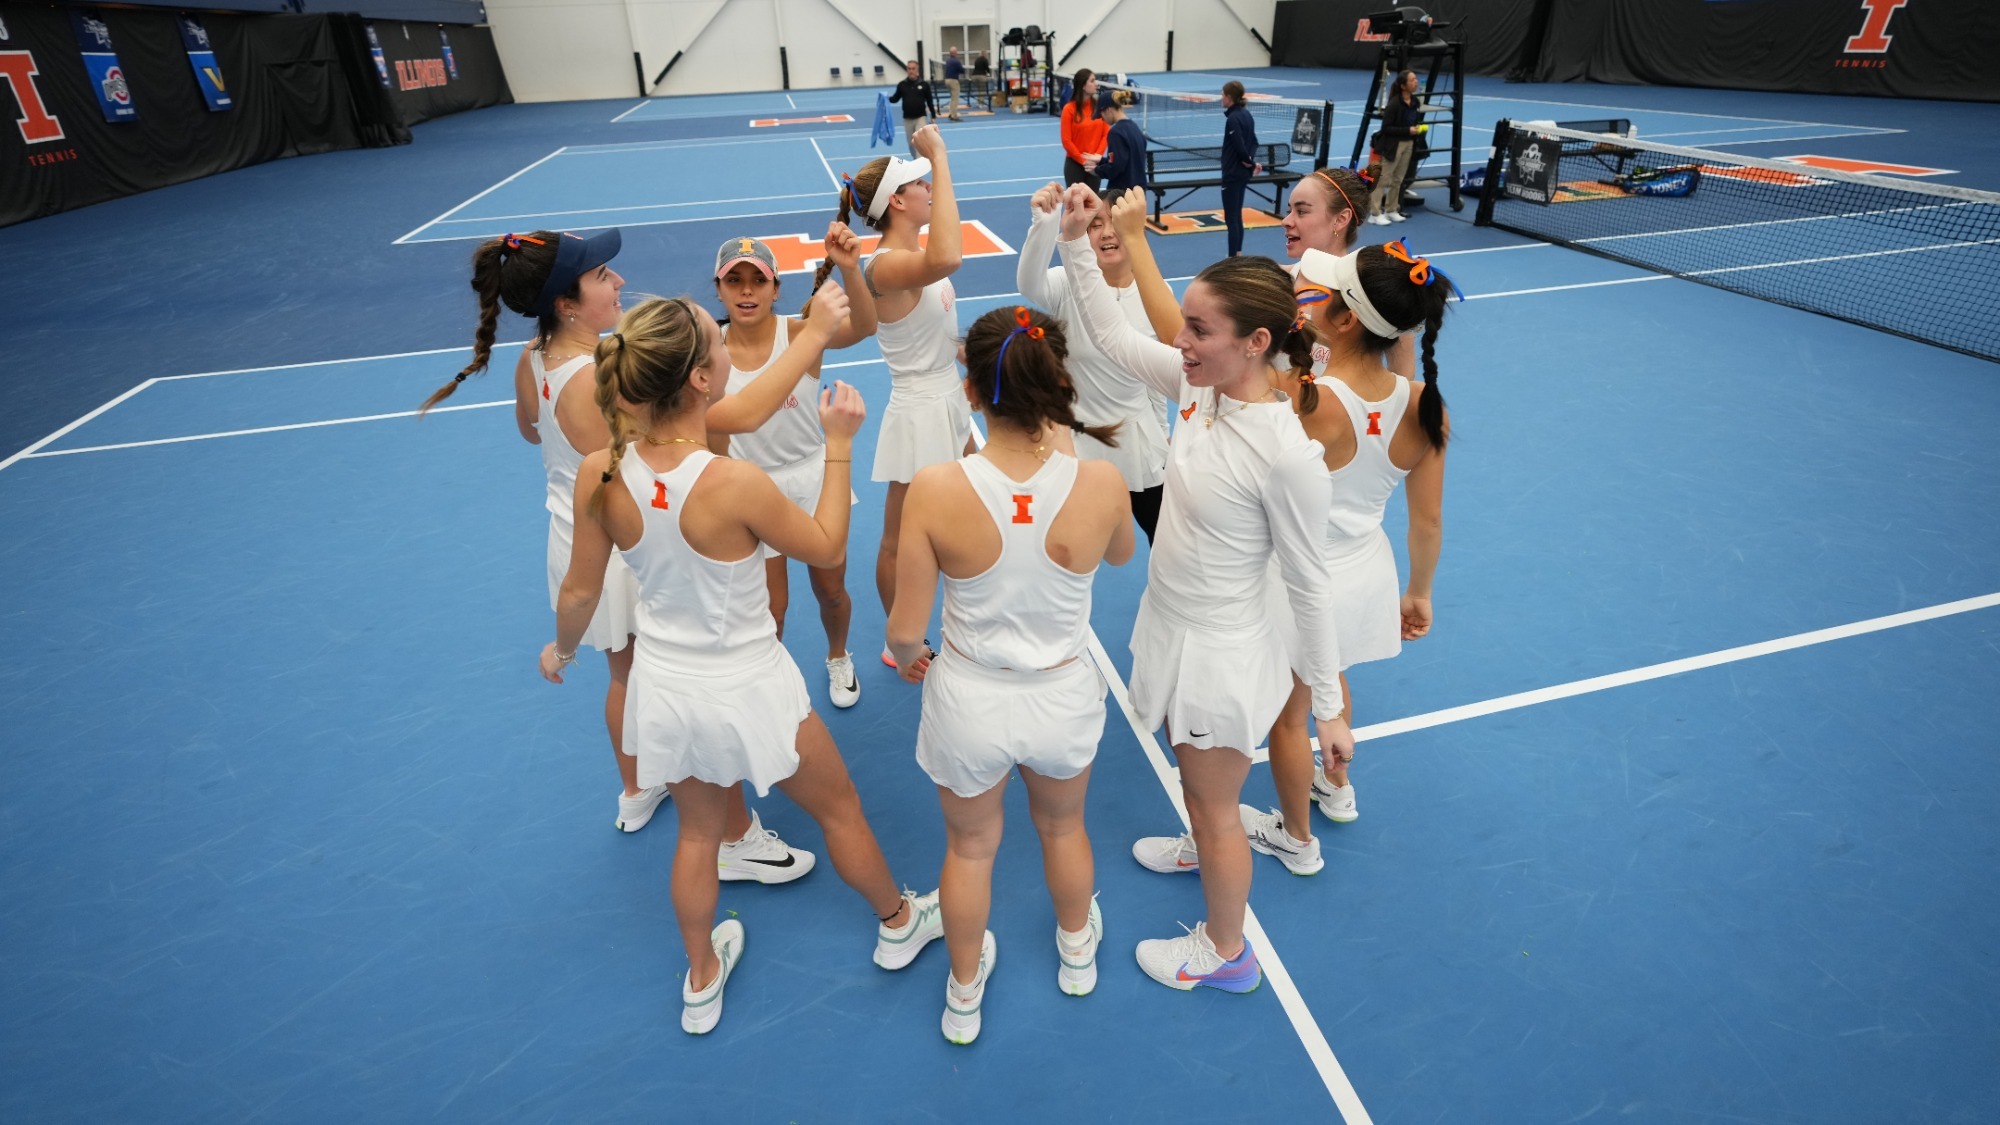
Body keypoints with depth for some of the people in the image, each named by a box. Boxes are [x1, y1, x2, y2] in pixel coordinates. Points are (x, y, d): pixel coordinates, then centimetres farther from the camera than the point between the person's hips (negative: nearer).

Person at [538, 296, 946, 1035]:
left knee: (698, 831, 28)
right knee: (837, 808, 21)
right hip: (747, 690, -5)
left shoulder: (599, 475, -15)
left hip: (666, 687, 5)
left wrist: (562, 649, 19)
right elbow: (828, 548, -13)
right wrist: (839, 445, -7)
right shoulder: (737, 485, -31)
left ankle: (702, 983, 50)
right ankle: (899, 924, 47)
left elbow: (581, 592, -2)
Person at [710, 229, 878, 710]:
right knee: (768, 608, 10)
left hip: (814, 479, -1)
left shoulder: (799, 333, -17)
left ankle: (838, 659, 48)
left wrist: (849, 269, -56)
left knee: (831, 590, 16)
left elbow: (863, 327, -38)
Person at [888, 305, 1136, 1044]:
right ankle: (1077, 954, 62)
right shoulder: (1101, 483, -21)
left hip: (969, 700, -1)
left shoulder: (935, 491, -25)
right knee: (1063, 828, 33)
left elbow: (905, 630, -16)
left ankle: (964, 996, 54)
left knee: (970, 848, 27)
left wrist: (907, 658, 8)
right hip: (1064, 698, 1)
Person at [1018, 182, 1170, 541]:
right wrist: (1044, 224, -54)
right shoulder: (1070, 284, -12)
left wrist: (1162, 434, 14)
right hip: (1078, 439, -2)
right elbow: (1029, 285, -37)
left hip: (1137, 440, 3)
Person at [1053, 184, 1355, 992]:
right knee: (1193, 774, 33)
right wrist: (1076, 244, -4)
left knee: (1216, 808, 16)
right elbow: (1112, 337, 5)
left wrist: (1330, 703, -10)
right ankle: (1202, 849, 65)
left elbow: (1308, 583, -20)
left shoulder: (1287, 455, -30)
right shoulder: (1196, 383, -9)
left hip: (1220, 652, -7)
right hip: (1170, 624, 7)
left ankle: (1225, 953, 42)